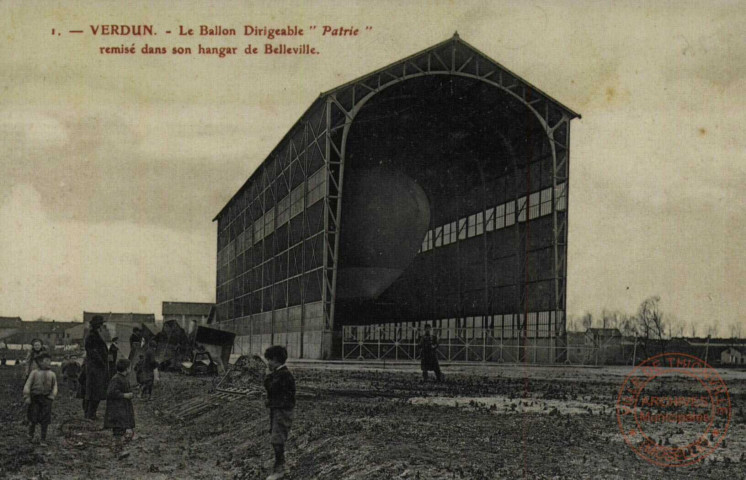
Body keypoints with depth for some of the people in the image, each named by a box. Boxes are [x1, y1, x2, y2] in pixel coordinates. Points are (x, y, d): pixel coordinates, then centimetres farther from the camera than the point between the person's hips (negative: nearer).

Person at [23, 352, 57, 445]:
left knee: (45, 421, 1)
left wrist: (52, 396, -5)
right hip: (35, 399, -1)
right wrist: (27, 397, -8)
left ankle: (43, 439, 11)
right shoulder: (34, 373, -1)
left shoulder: (52, 374, 5)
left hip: (46, 399, 1)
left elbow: (54, 386, 10)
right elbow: (27, 385, -1)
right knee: (33, 418, 3)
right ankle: (31, 434, 31)